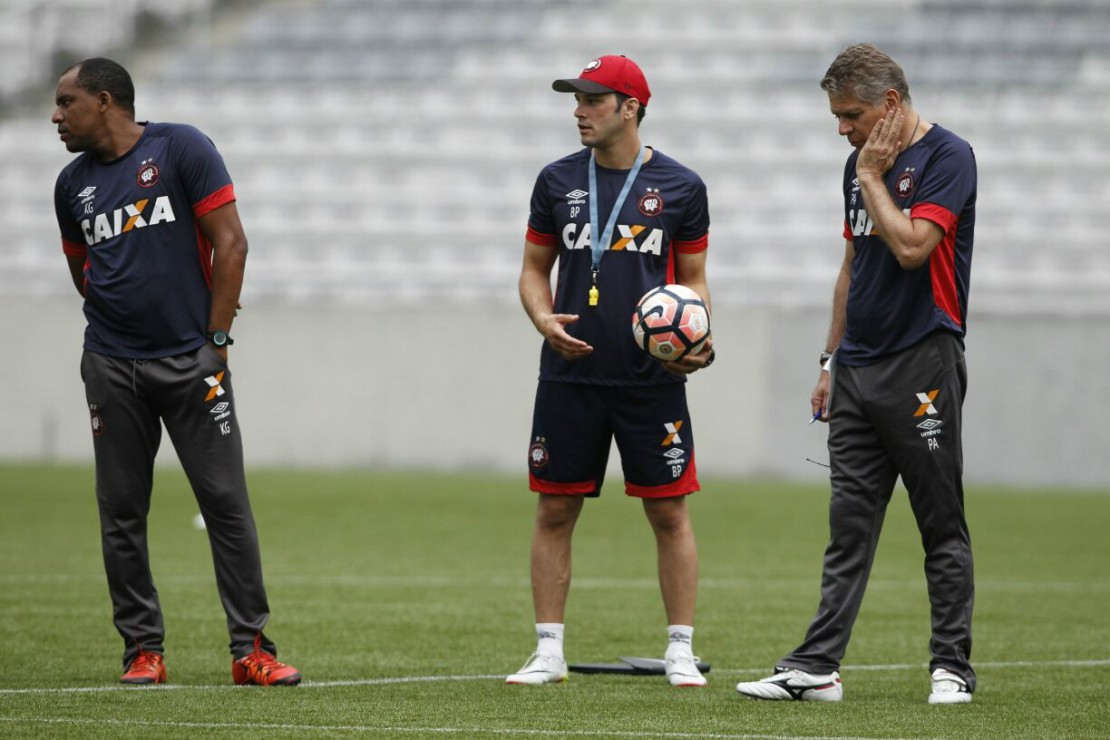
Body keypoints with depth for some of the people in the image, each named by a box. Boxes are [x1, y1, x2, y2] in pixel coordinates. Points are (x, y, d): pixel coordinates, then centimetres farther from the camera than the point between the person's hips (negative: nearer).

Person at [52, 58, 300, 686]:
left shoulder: (180, 148, -4)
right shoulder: (73, 184, 10)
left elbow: (231, 244, -6)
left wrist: (214, 339, -8)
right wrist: (120, 319, 11)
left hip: (192, 360, -4)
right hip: (112, 368, 4)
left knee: (227, 503, -5)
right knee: (122, 513, 2)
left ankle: (252, 648, -2)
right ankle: (144, 650, 10)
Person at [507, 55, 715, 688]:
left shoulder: (679, 186, 1)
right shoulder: (559, 181, 6)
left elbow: (693, 278, 9)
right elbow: (535, 269, 13)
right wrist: (544, 320, -8)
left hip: (653, 377, -2)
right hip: (570, 374, 2)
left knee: (670, 512, 0)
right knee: (555, 510, 3)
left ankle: (682, 652, 7)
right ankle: (549, 652, 10)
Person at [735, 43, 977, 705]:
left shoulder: (947, 156, -9)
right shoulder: (863, 164, 15)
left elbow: (911, 245, -22)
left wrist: (871, 177, -10)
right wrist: (832, 360, 20)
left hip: (922, 364, -7)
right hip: (858, 370, 7)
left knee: (942, 524, -1)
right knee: (849, 526, 4)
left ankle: (953, 667, 5)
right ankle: (817, 667, 2)